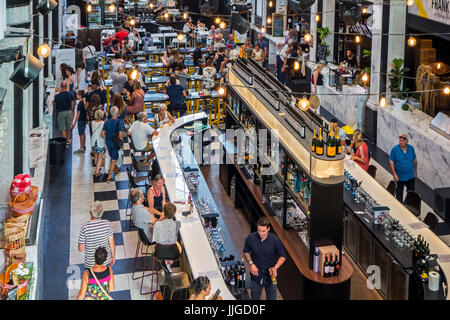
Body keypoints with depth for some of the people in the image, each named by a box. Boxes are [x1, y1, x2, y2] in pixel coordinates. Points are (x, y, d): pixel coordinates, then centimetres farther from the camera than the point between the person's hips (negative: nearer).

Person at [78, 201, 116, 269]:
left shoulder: (85, 228, -25)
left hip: (91, 264, -2)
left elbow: (81, 249, -16)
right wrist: (113, 256, 9)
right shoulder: (107, 224, -17)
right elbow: (112, 244, -7)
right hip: (106, 261, 2)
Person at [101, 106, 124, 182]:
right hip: (115, 143, -5)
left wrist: (106, 139, 12)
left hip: (108, 142, 5)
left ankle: (115, 170, 47)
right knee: (114, 159, 4)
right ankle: (109, 177, 4)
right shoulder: (119, 122, -18)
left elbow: (103, 134, -4)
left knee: (112, 157, 26)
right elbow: (120, 135, -23)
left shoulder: (107, 122, -4)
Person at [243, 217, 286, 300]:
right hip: (256, 275, 1)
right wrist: (251, 264, -10)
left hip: (271, 275, -1)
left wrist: (275, 267, -22)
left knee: (271, 298, 14)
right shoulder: (250, 238, -15)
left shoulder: (275, 240, -19)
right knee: (255, 298, 16)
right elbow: (246, 252, 5)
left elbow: (283, 256, -6)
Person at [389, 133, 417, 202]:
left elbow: (414, 160, 8)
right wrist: (394, 174, -14)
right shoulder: (394, 149, -14)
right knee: (399, 193, 12)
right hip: (399, 176, -2)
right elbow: (391, 161, -10)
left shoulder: (411, 148, -5)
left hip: (410, 176, 2)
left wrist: (415, 171, 14)